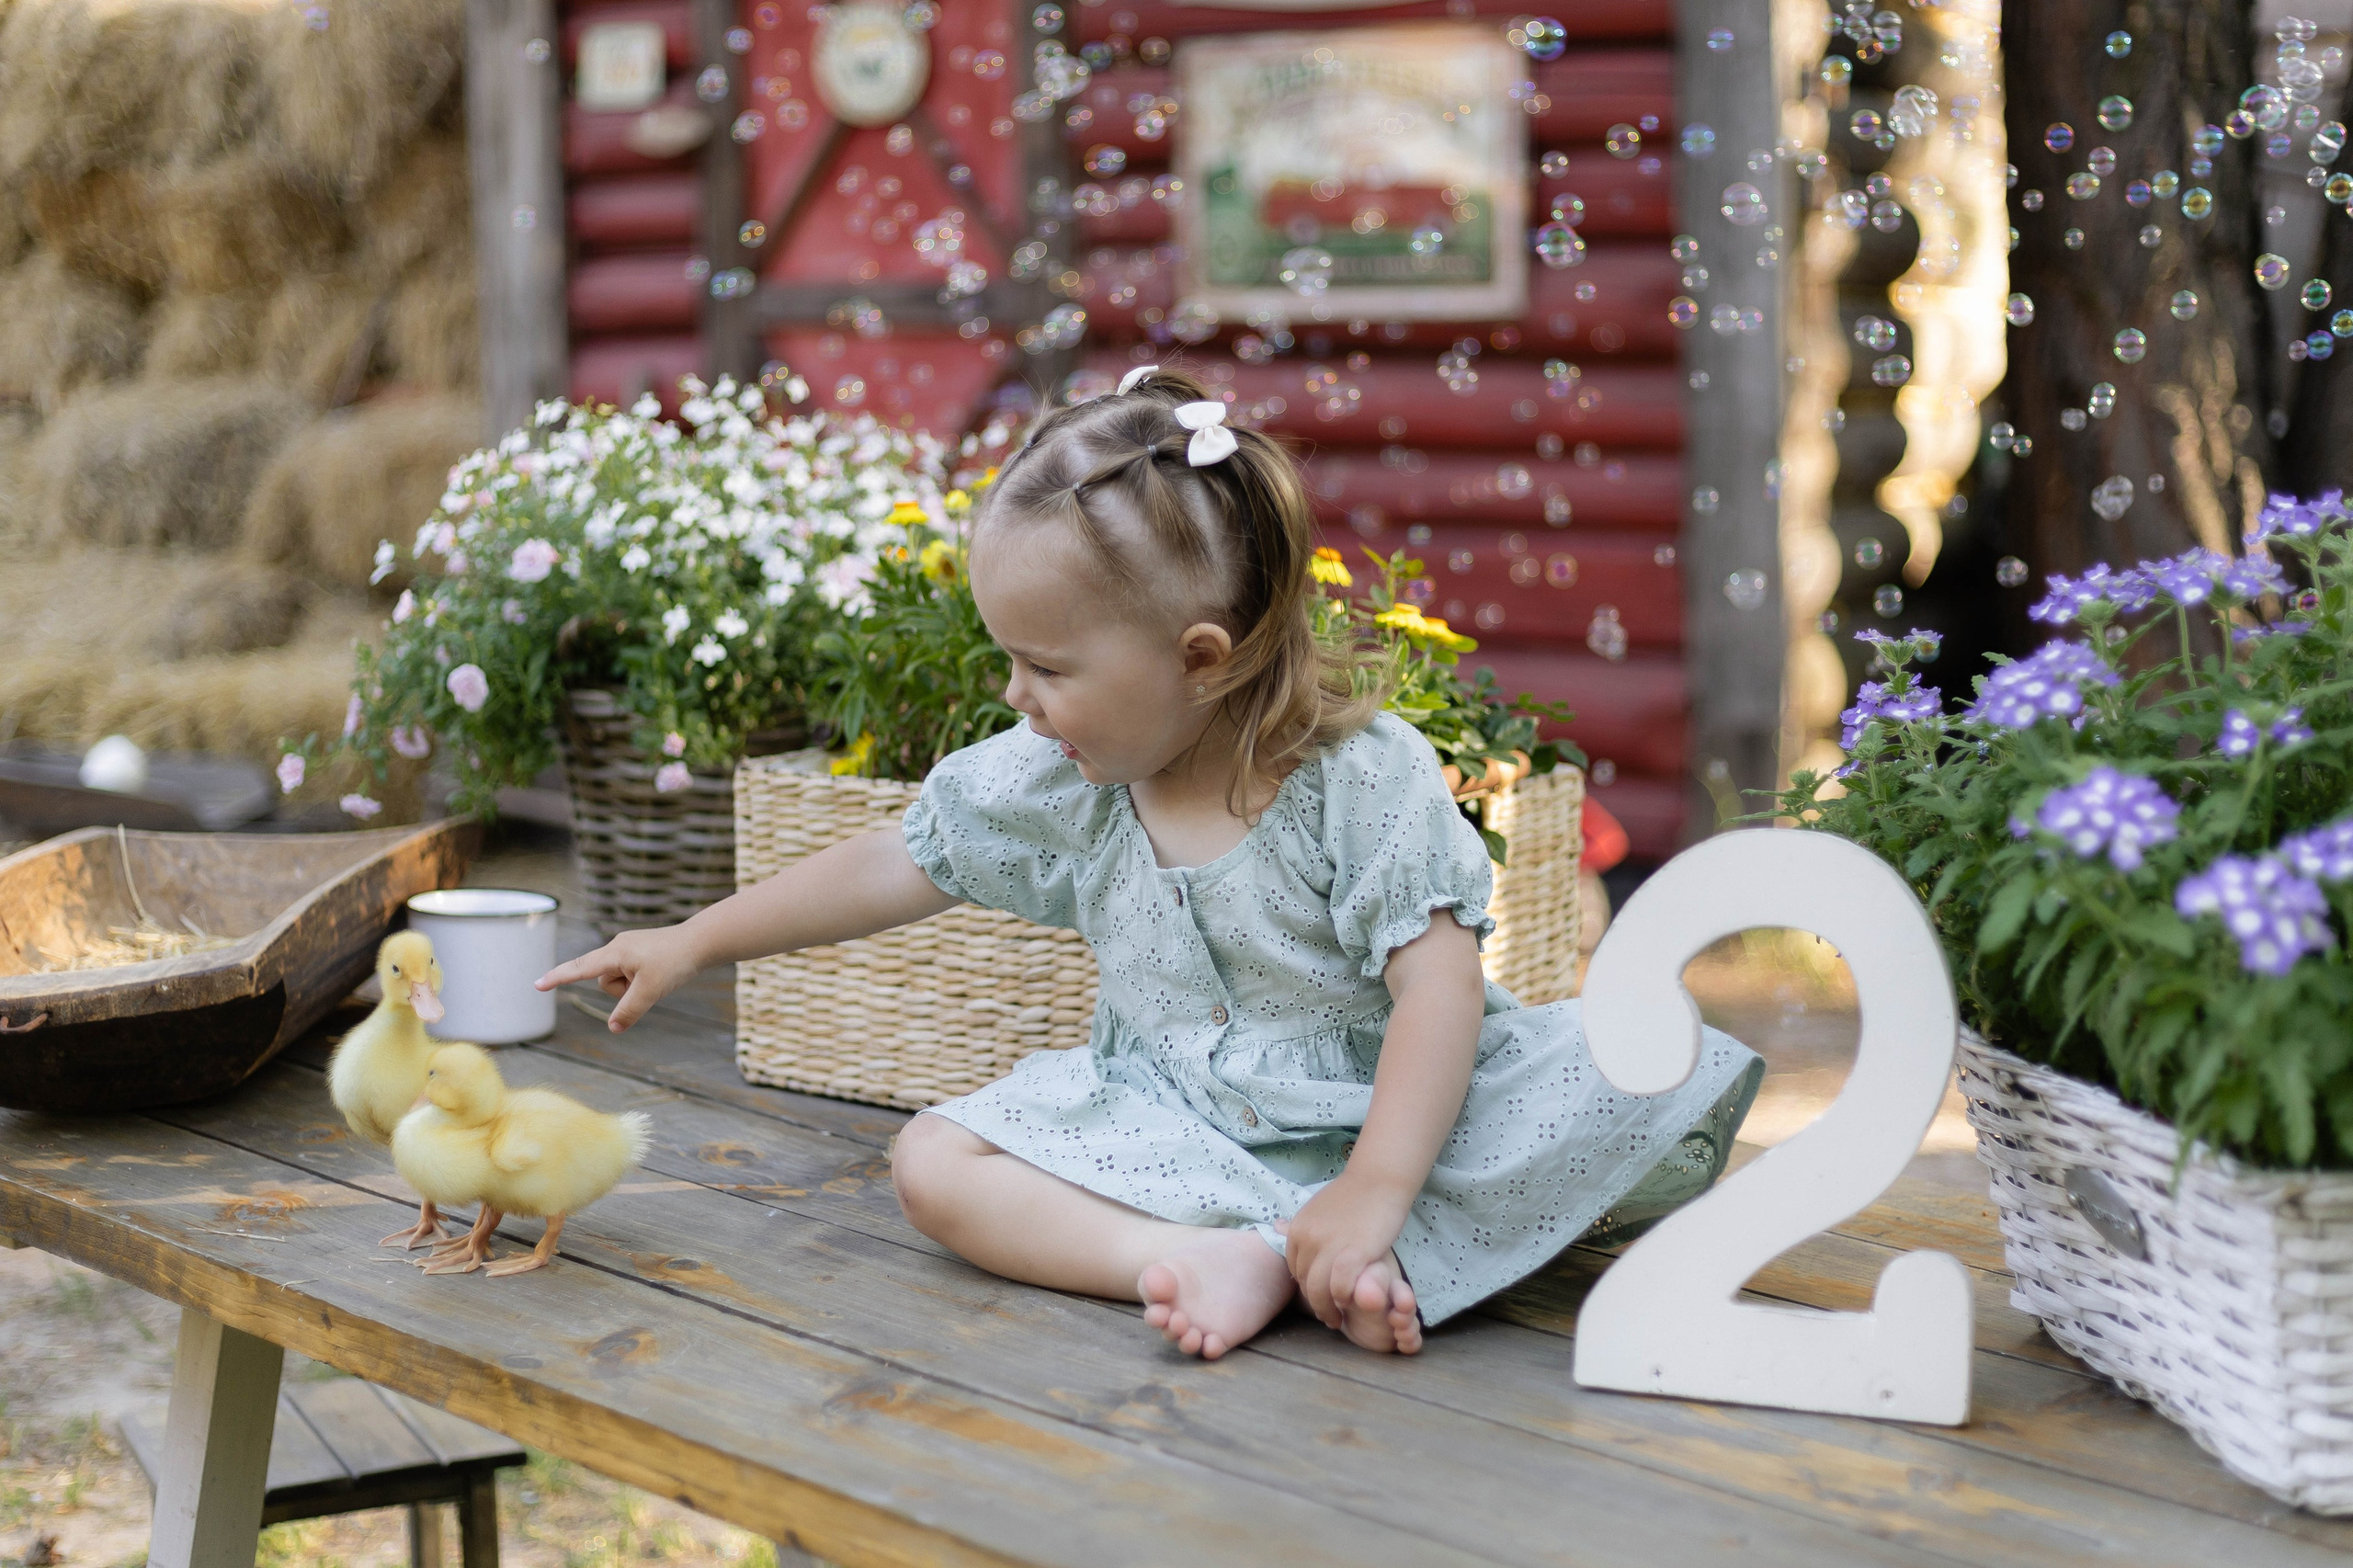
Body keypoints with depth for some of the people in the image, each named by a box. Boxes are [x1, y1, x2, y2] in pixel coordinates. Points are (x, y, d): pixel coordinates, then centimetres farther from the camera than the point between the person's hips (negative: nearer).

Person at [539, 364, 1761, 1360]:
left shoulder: (1364, 775, -18)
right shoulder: (1053, 782, -2)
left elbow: (1438, 983, -24)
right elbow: (894, 867, 8)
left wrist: (1373, 1191, -35)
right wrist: (692, 943, 10)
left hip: (1378, 1106, -4)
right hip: (1174, 1124, 4)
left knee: (1632, 1084, -30)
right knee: (933, 1163, -16)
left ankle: (1314, 1262, -38)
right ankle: (1194, 1256, -36)